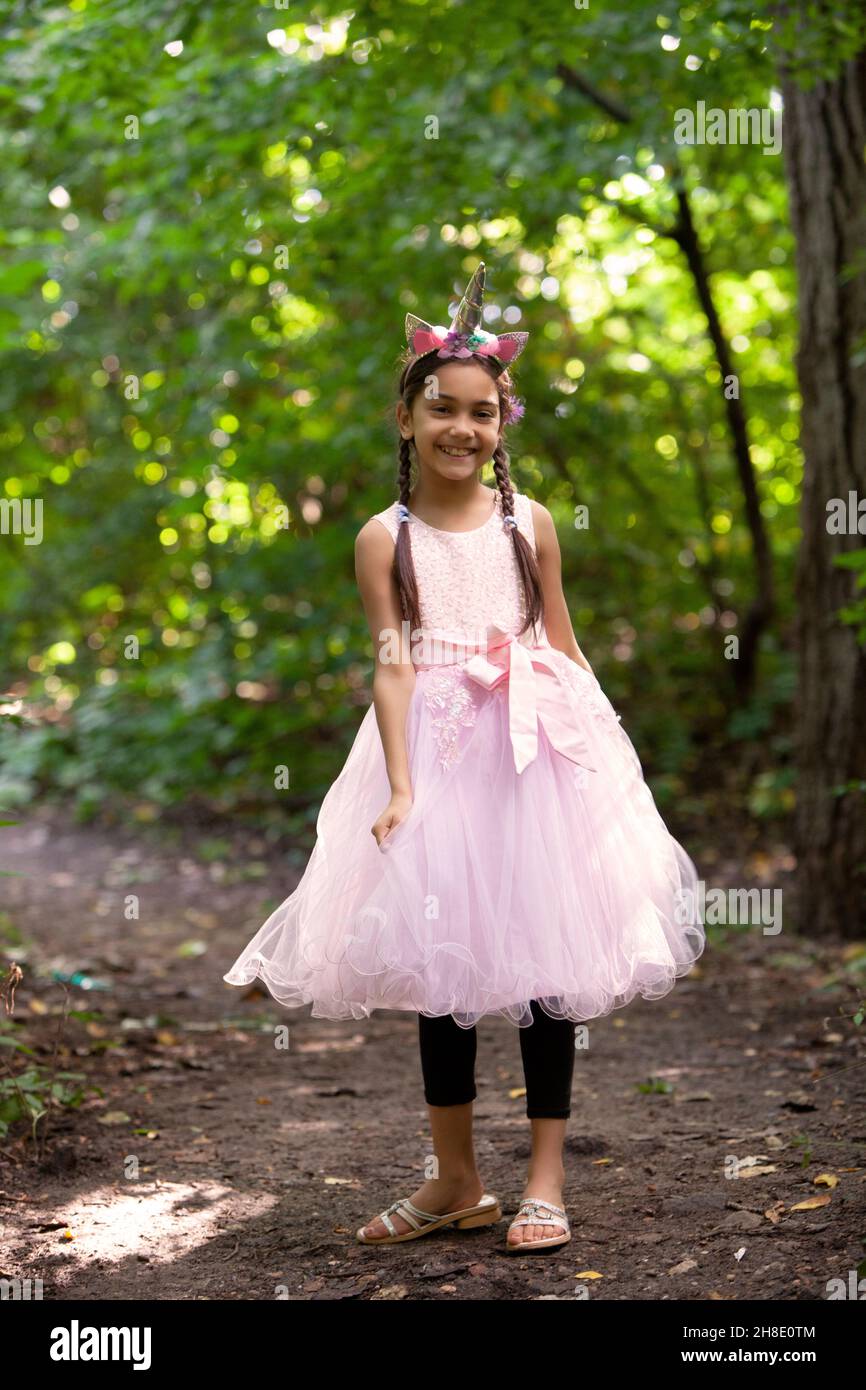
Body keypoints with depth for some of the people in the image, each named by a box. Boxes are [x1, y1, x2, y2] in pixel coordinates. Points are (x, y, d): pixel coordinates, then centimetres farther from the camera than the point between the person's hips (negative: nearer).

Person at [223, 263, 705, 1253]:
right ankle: (456, 1181, 21)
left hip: (536, 751, 0)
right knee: (438, 957, 7)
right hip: (434, 753, 0)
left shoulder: (530, 522, 4)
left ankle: (545, 1176, 12)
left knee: (543, 949, 1)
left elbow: (564, 648, 8)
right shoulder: (385, 537, 0)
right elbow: (392, 664, -7)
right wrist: (399, 787, -15)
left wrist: (602, 755, 4)